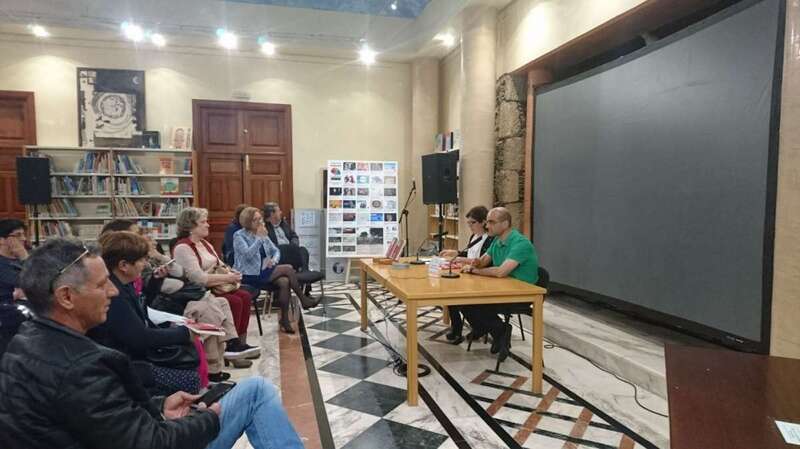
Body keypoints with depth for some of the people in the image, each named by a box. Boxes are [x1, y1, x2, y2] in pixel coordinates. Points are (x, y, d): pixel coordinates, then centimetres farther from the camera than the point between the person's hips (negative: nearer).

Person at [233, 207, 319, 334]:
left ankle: (285, 319, -18)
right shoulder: (239, 236, -7)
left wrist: (274, 260, -7)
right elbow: (248, 254, -23)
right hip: (250, 276, -6)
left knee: (284, 282, -25)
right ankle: (304, 300, -5)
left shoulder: (262, 234, 13)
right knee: (288, 268, -21)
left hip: (264, 271, 6)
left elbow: (276, 250, 15)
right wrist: (260, 238, -22)